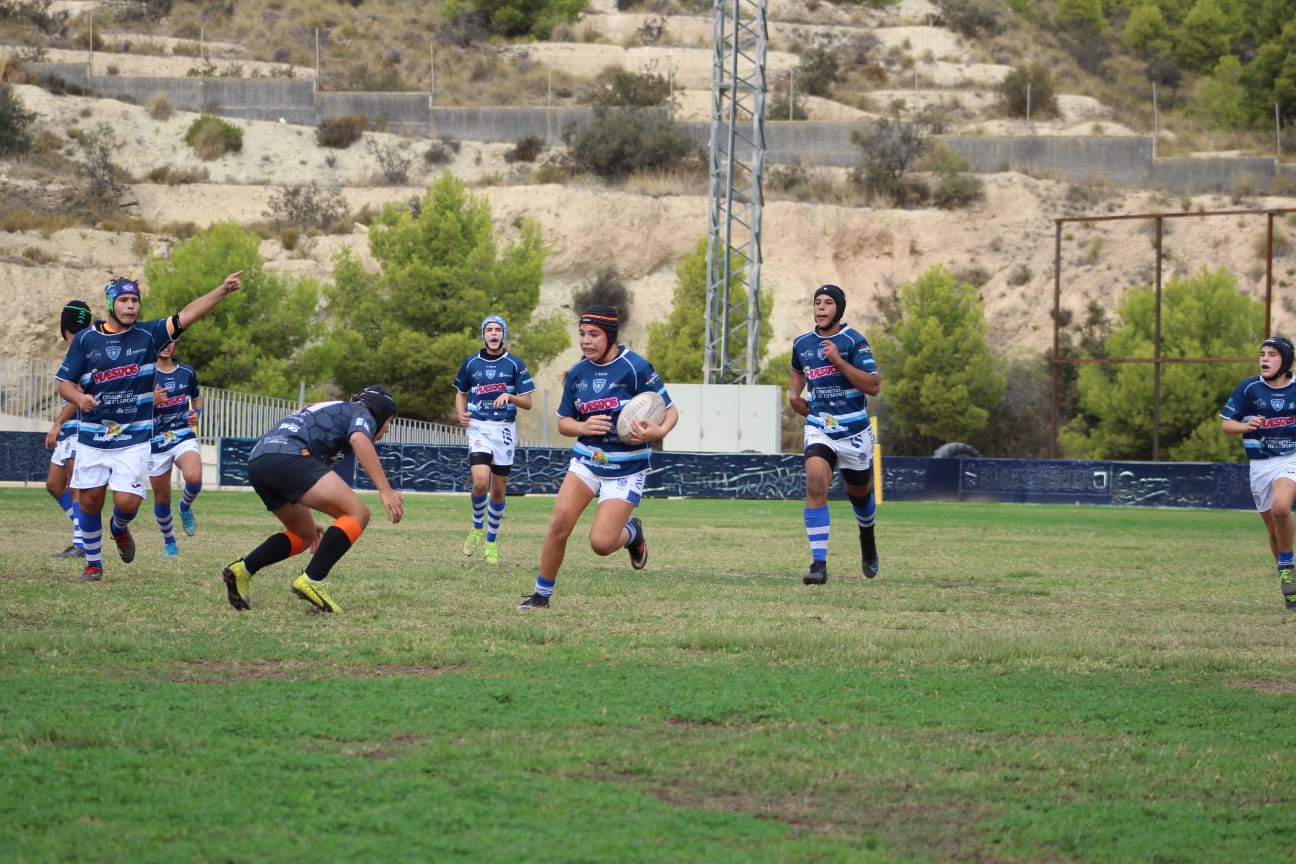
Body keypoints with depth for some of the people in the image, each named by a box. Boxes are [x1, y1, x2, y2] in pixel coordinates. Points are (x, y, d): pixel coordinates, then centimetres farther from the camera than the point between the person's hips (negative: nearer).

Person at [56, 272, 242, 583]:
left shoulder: (148, 335, -2)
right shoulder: (85, 339, -1)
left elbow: (186, 315, -12)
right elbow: (65, 382, 1)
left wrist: (222, 290, -23)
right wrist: (79, 397, -22)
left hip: (134, 438, -1)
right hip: (92, 437, 1)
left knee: (127, 502, -11)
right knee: (90, 500, 3)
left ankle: (119, 528, 26)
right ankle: (93, 563, 23)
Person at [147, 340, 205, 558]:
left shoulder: (187, 373, 6)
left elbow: (197, 398, 23)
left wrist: (196, 413, 2)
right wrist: (153, 401, -22)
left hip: (184, 437, 0)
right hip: (156, 442, 0)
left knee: (194, 477, -29)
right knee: (162, 498, 7)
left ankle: (186, 507, 5)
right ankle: (169, 541, 30)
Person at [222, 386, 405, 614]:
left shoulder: (333, 410, 40)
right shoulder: (363, 414, 14)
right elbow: (359, 439, -12)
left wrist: (309, 523, 53)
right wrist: (385, 490, -21)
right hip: (287, 456, -10)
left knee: (305, 535, 25)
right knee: (358, 513, -10)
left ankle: (242, 570, 12)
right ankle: (311, 582, -21)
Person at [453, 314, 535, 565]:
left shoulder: (515, 364, 1)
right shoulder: (471, 363, 6)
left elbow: (527, 403, 1)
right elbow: (460, 393, 19)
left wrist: (509, 396, -19)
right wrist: (461, 414, 0)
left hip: (504, 429, 0)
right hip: (478, 428, 0)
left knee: (498, 490, 6)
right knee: (480, 482, -20)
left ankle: (491, 542, 22)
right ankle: (477, 528, 6)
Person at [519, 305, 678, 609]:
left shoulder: (635, 367, -14)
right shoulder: (577, 373, 3)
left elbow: (670, 411, -9)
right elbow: (563, 422, 10)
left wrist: (658, 432, -32)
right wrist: (583, 427, -14)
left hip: (626, 468, -4)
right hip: (586, 459, 4)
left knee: (601, 543, -13)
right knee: (559, 523, -14)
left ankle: (632, 533, 23)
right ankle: (541, 595, 1)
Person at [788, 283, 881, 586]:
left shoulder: (853, 341, -10)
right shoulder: (802, 344, 5)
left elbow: (873, 386, -18)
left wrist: (838, 360, -24)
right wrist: (794, 392, 9)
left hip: (854, 431, -2)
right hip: (819, 429, 2)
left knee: (859, 493, 16)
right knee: (815, 485, -21)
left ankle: (867, 536, 51)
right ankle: (819, 564, -24)